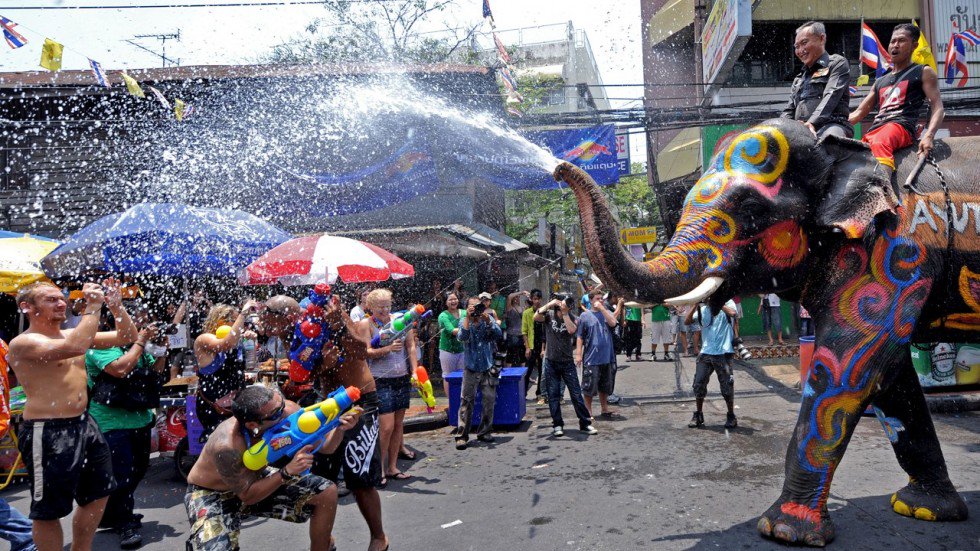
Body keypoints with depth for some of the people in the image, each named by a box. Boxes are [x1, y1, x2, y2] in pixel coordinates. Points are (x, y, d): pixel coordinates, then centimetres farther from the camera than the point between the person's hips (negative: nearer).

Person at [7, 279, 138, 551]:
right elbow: (75, 347, -32)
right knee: (49, 510, 2)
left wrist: (115, 306, -5)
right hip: (48, 433, -9)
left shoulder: (72, 333, 11)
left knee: (98, 494, 19)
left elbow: (127, 337, 10)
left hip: (84, 424, 9)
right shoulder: (23, 343, -14)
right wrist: (93, 307, -23)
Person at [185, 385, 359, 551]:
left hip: (256, 480, 6)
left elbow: (323, 445, -11)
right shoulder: (226, 445, -37)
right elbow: (246, 496, -26)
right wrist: (287, 472, -36)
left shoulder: (288, 411, -24)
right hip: (211, 495, -5)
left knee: (327, 493, -4)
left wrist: (340, 428, -31)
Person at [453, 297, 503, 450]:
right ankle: (461, 435, -2)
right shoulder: (464, 322, -1)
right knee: (466, 402, -6)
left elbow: (497, 335, -14)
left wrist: (488, 320, -26)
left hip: (488, 369, 2)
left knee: (489, 401, 5)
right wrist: (468, 317, -28)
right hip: (471, 370, -2)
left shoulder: (489, 320, 2)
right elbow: (462, 336, -21)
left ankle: (484, 432, 19)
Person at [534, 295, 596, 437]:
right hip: (551, 361, 0)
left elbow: (572, 330, -24)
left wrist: (565, 313, -21)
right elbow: (536, 317, -22)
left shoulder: (572, 318, -3)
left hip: (568, 362, 0)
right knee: (553, 395, 5)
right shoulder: (549, 315, -3)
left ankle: (585, 423, 10)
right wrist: (549, 304, -22)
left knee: (576, 394, 1)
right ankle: (557, 425, 15)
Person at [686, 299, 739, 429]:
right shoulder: (703, 309, 12)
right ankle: (698, 415, 18)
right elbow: (688, 321, 2)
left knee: (727, 386, 2)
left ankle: (731, 416, 20)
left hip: (723, 353, -4)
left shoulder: (727, 303, 2)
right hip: (706, 352, 4)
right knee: (699, 384, 3)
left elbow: (732, 313, -21)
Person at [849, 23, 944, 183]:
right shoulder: (880, 81, 31)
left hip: (901, 126, -6)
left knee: (879, 143, -41)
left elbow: (938, 108, 5)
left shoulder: (923, 72, 16)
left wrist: (928, 136, -15)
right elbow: (859, 113, 30)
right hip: (874, 130, 7)